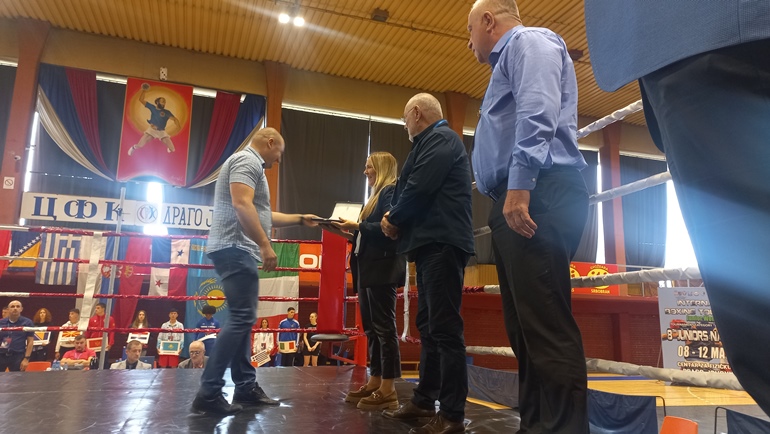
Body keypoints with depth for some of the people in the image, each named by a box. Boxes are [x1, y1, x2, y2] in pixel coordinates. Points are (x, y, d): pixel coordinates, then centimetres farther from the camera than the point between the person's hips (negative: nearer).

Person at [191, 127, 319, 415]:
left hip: (237, 250, 11)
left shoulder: (249, 164, 25)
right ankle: (208, 392, -10)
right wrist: (266, 245, -24)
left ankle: (246, 387, 14)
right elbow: (242, 205, -22)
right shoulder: (247, 160, -7)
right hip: (235, 248, -11)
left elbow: (261, 214, 28)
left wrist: (300, 219, 30)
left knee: (243, 319, 10)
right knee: (241, 318, -13)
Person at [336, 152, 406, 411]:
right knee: (371, 328, 10)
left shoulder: (392, 192, -5)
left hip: (382, 268, -10)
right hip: (369, 269, 10)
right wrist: (353, 232, 8)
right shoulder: (377, 195, 24)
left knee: (384, 327, -8)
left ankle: (388, 389, -4)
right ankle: (375, 382, 16)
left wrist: (358, 226, -18)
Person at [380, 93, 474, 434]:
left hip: (441, 242, -11)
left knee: (445, 329, -10)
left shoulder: (440, 138, -6)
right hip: (432, 243, 11)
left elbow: (420, 188, -18)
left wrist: (393, 220, -3)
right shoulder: (434, 141, 26)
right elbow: (414, 187, 23)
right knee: (429, 327, 13)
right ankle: (425, 400, 22)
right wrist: (397, 220, 6)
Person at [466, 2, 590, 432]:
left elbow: (537, 113, -16)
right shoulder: (510, 58, 33)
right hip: (519, 201, 11)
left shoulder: (529, 40, 3)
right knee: (526, 327, 8)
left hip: (538, 196, -10)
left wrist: (518, 186, -25)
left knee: (546, 326, -14)